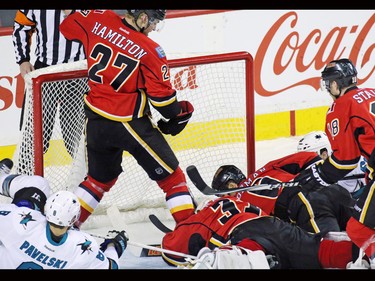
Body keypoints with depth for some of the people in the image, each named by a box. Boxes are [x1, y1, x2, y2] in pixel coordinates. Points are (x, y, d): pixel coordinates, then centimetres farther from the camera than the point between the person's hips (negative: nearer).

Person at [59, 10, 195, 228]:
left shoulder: (99, 21, -2)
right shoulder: (149, 50, -14)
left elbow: (68, 23, 13)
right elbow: (162, 95, -11)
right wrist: (178, 114, 7)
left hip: (95, 120, 6)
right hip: (129, 124, -6)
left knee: (100, 177, 26)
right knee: (170, 175, 4)